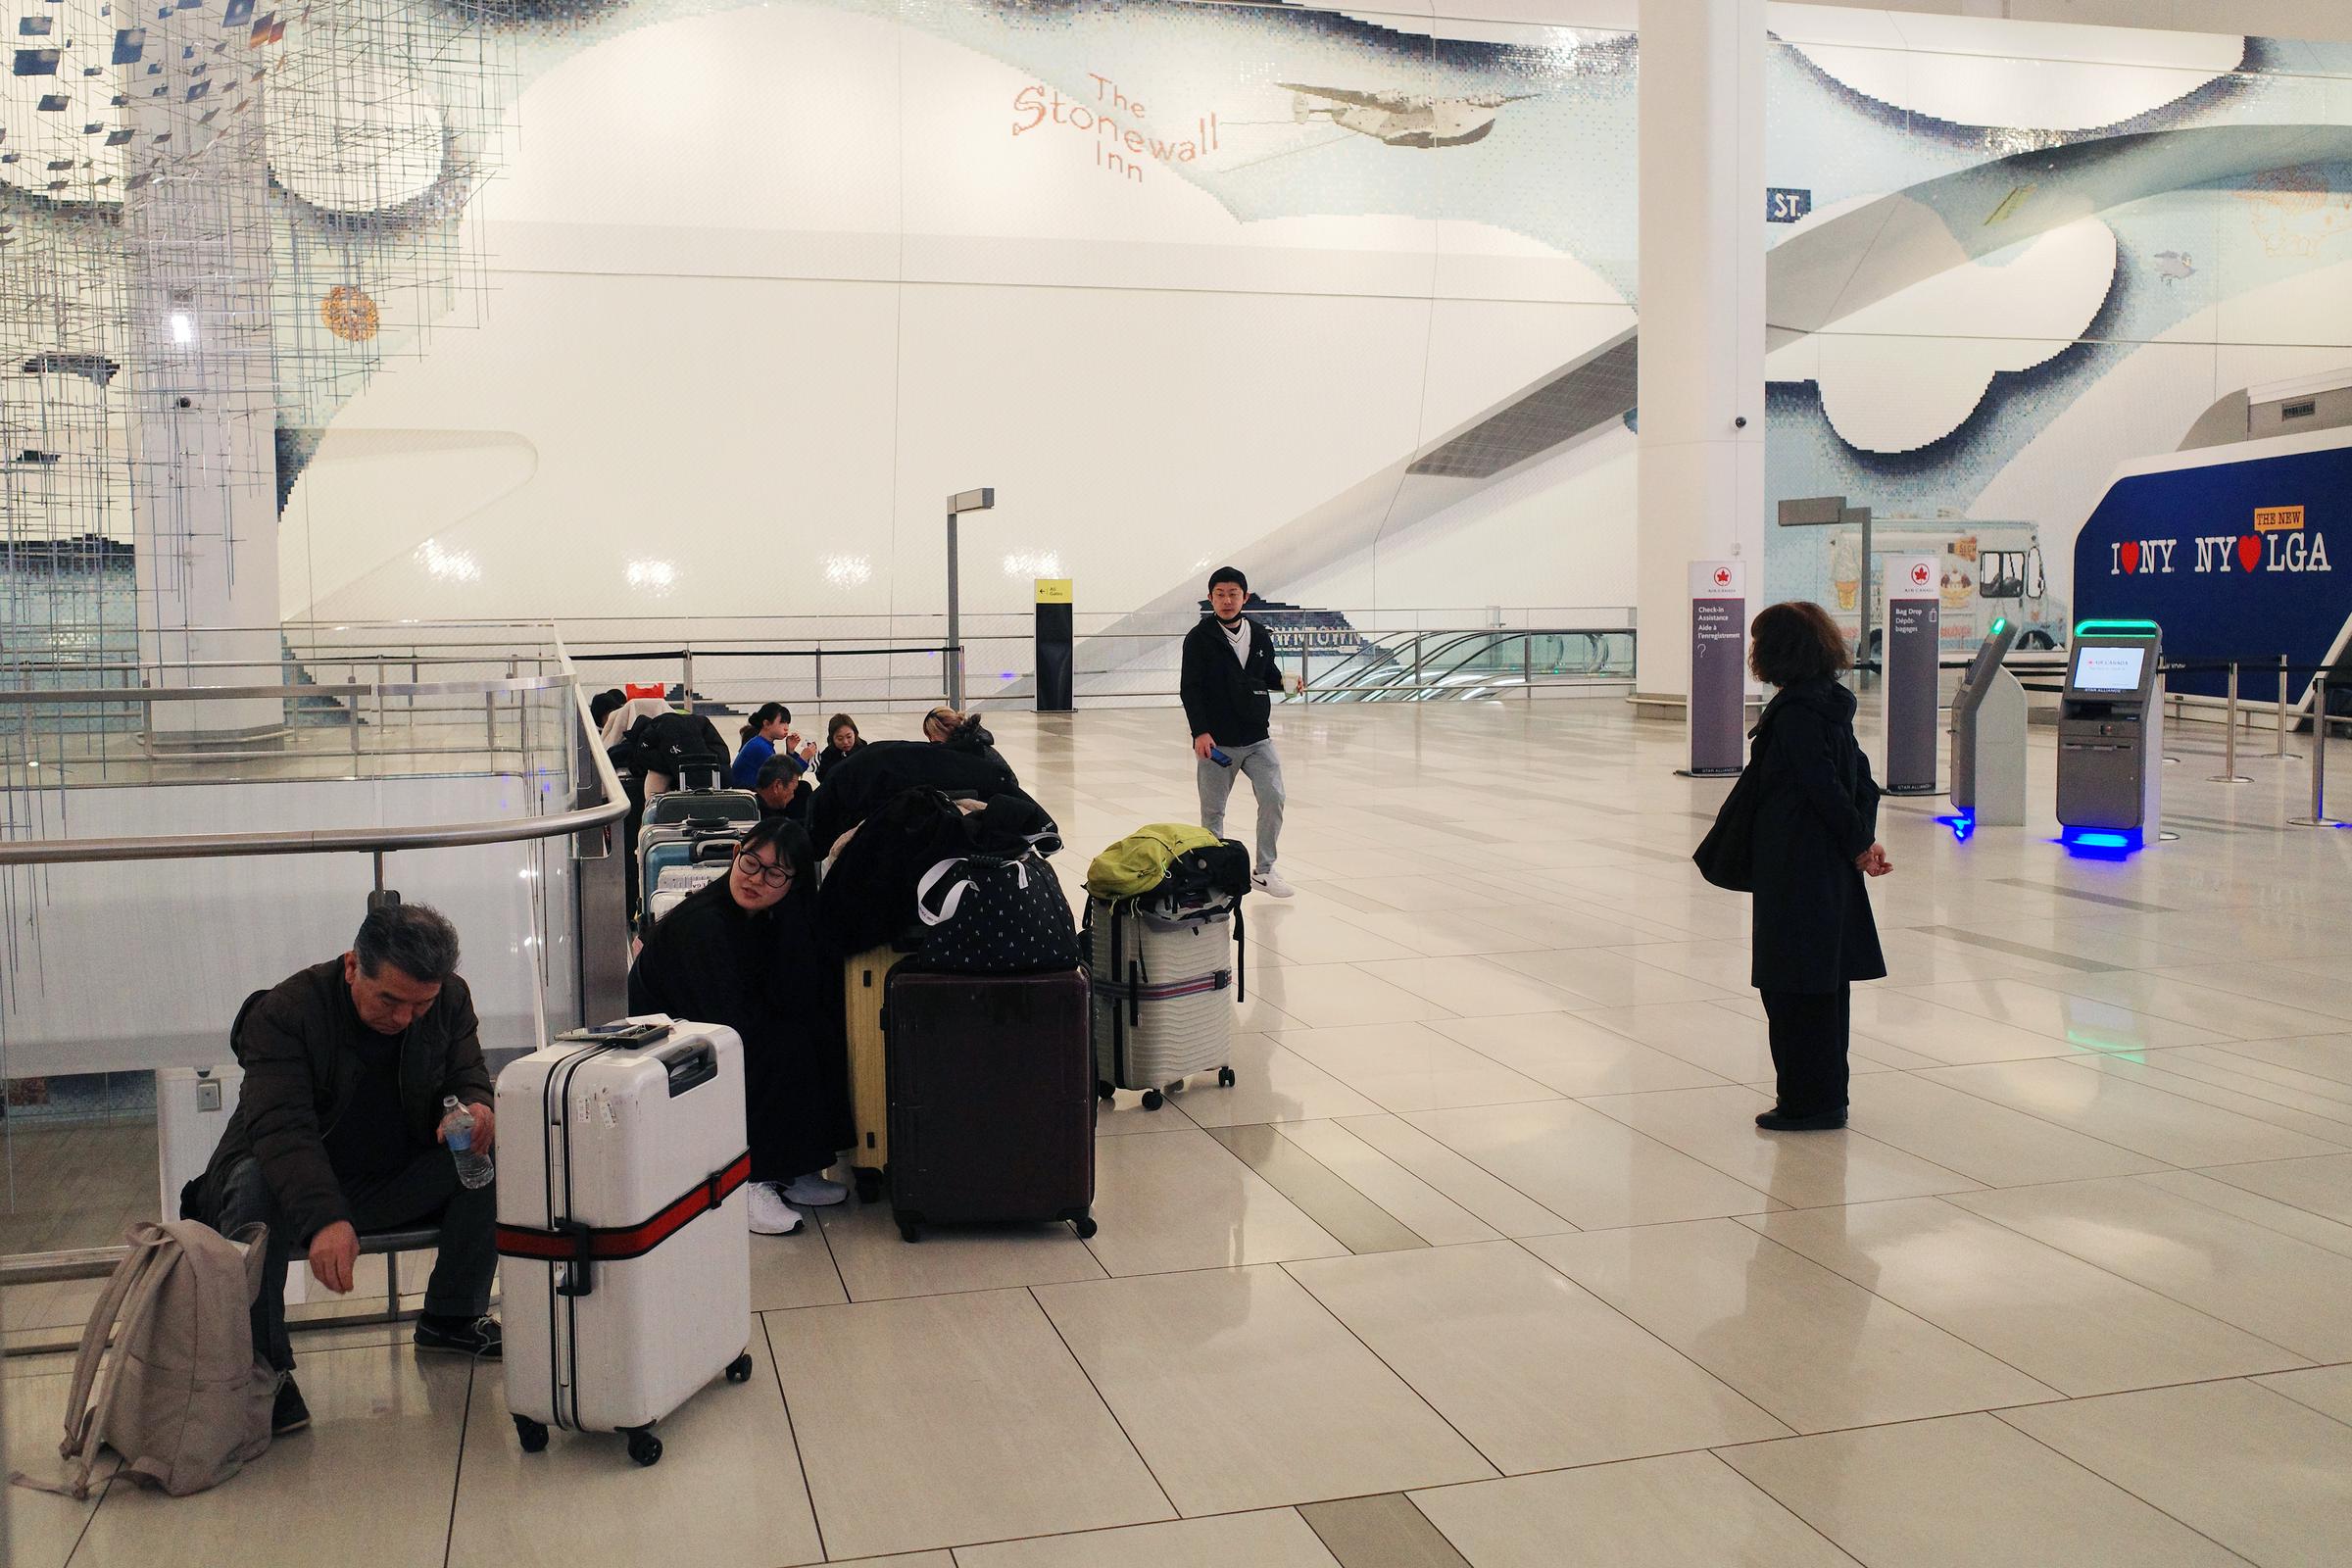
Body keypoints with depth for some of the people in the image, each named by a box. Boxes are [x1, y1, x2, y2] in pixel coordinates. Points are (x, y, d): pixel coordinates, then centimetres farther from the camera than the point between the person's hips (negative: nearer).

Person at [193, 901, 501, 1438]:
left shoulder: (450, 1001, -6)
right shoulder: (284, 1012, -22)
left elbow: (468, 1077, 1)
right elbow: (282, 1129, -33)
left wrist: (476, 1108, -28)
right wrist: (325, 1219, -50)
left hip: (396, 1185, 4)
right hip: (294, 1180, -4)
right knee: (255, 1191, -38)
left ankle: (452, 1318, -1)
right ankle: (263, 1366, -23)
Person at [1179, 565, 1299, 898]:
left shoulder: (1260, 636, 7)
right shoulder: (1199, 638, -6)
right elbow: (1190, 688, -9)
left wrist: (1285, 682, -4)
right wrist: (1200, 731, -18)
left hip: (1257, 738, 4)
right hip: (1216, 741, -3)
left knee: (1274, 799, -5)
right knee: (1213, 810, 4)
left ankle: (1264, 870, 9)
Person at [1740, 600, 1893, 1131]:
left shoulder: (1795, 712, -18)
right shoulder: (1830, 703, 10)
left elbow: (1825, 788, -20)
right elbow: (1861, 778, 12)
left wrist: (1859, 843, -8)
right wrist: (1863, 840, 5)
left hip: (1795, 871, -10)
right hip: (1830, 867, 10)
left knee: (1794, 987, -1)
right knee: (1826, 983, 15)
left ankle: (1808, 1101, 5)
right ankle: (1826, 1097, 24)